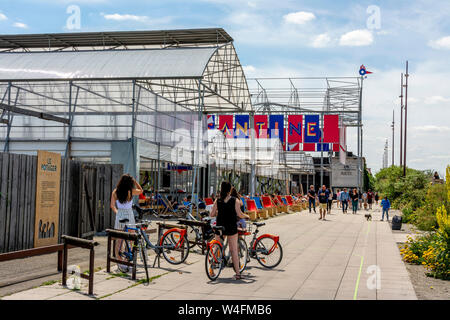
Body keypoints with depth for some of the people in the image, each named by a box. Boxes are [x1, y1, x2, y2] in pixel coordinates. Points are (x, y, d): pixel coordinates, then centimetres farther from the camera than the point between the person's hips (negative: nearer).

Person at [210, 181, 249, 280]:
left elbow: (211, 214, -2)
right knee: (234, 251, 3)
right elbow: (239, 214, -10)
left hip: (220, 227, 2)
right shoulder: (235, 200, -6)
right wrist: (246, 216, 10)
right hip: (232, 228, -1)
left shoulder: (217, 201, -1)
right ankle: (237, 273, 2)